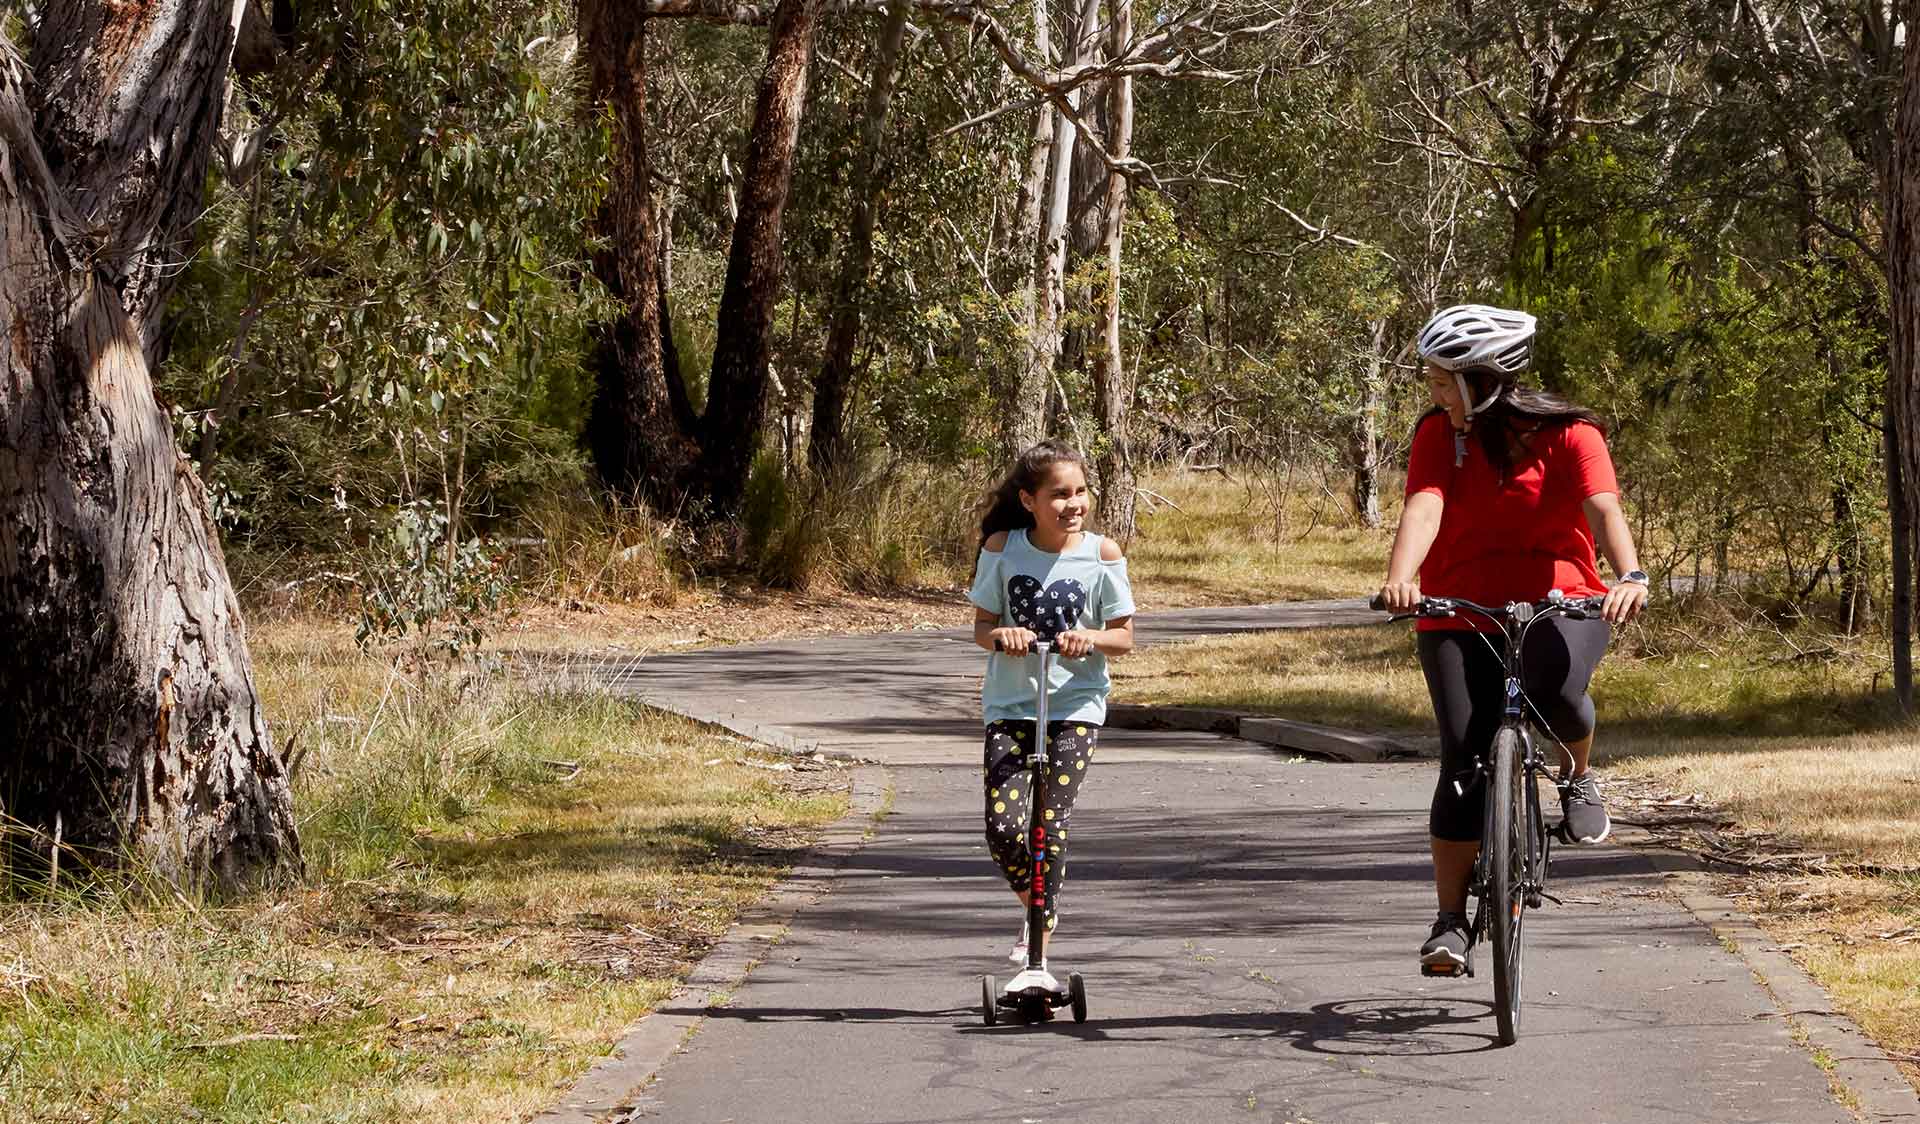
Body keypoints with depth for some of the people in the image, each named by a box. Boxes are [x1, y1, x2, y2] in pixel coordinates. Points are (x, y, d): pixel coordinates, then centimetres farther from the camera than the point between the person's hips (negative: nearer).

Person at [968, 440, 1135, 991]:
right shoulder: (1002, 549, -1)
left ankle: (1038, 959, -6)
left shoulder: (1102, 553, -3)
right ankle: (1036, 906, 20)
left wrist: (1090, 637, -20)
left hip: (1075, 705, -1)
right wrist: (1000, 634, -17)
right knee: (1003, 827, -12)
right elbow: (981, 624, 7)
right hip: (1011, 704, 1)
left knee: (1051, 826, -12)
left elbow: (1125, 636, 2)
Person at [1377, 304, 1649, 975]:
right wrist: (1400, 578, -38)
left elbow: (1604, 509, -22)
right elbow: (1423, 508, -18)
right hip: (1460, 614, 2)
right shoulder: (1439, 435, -1)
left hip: (1559, 602, -2)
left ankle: (1577, 777, 0)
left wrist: (1630, 575, -41)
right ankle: (1450, 920, -3)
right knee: (1464, 759, -11)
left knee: (1556, 690, -34)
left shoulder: (1567, 434, -8)